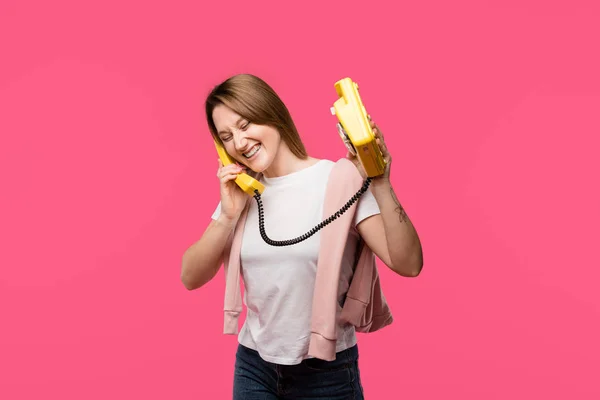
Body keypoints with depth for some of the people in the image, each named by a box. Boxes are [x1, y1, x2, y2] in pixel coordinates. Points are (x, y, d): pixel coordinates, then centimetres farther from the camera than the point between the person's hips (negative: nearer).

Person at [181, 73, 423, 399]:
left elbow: (408, 264, -19)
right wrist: (229, 216, -12)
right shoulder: (240, 193, 2)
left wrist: (380, 185, -30)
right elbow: (191, 278, 0)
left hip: (326, 370, -4)